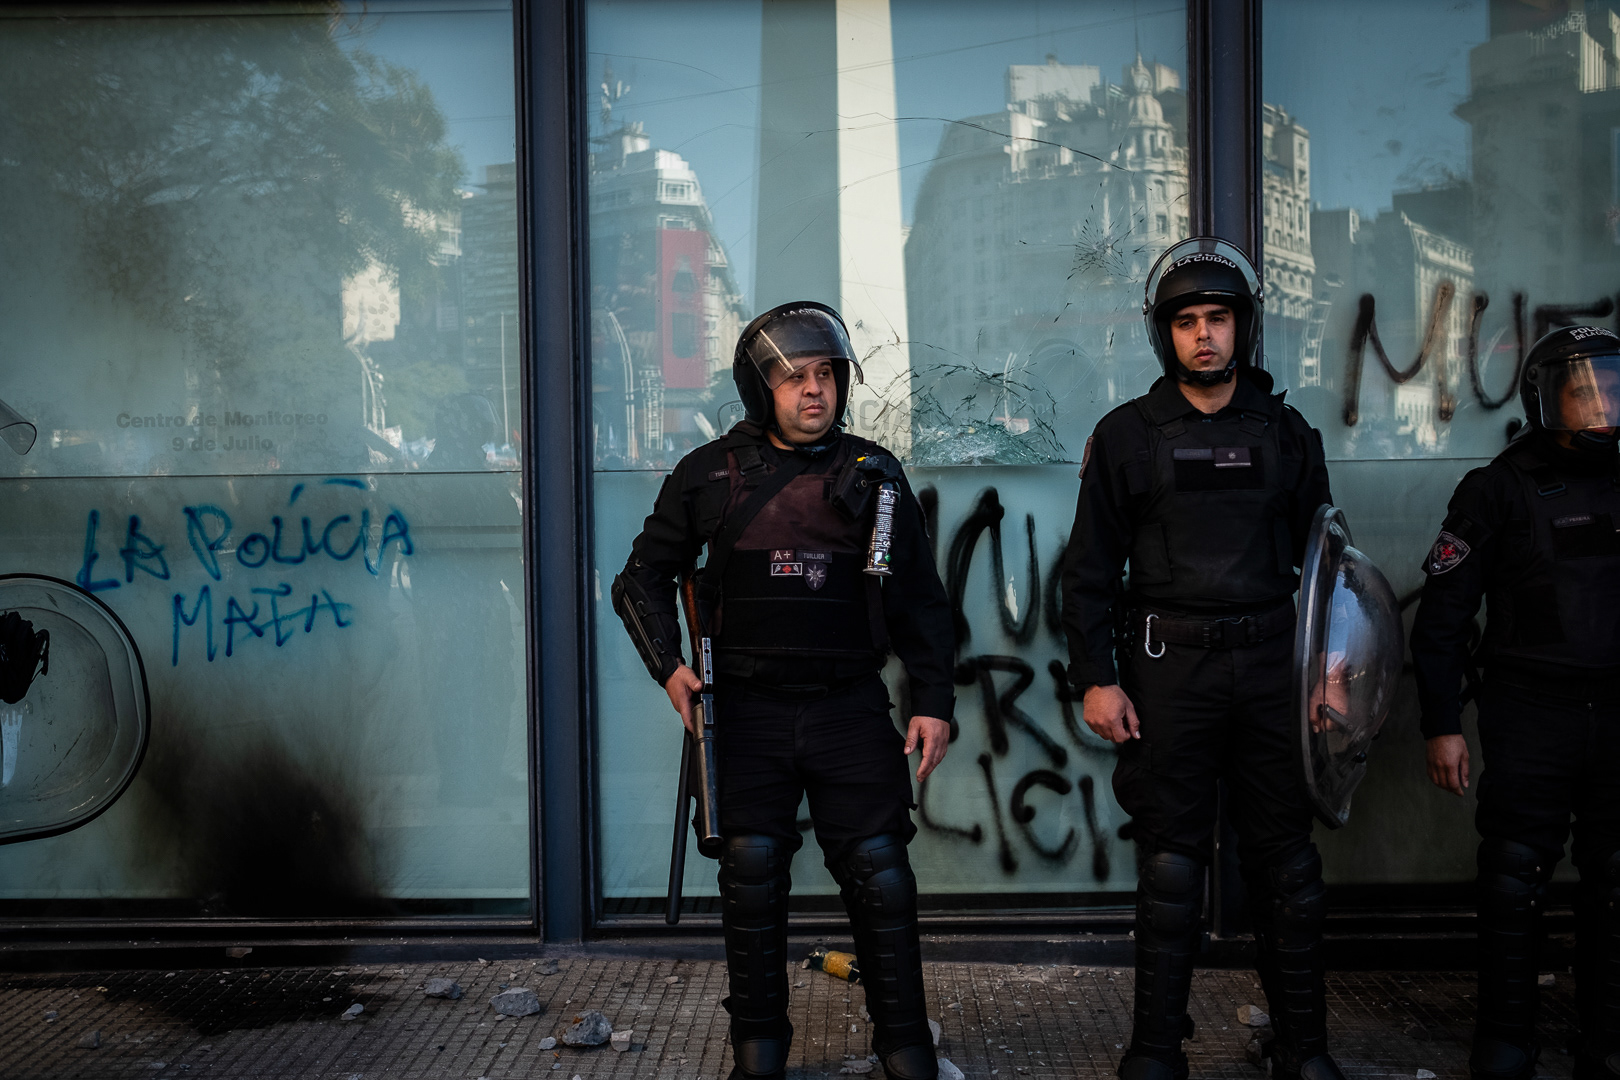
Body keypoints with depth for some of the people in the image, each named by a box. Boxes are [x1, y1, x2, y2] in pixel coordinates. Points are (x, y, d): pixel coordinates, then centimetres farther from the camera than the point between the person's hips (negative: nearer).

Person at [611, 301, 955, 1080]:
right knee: (751, 873, 5)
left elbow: (919, 599, 8)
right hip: (747, 714, 0)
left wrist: (933, 701, 2)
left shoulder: (874, 474, 5)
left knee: (878, 870, -1)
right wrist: (669, 666, -3)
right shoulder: (708, 475, 3)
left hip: (851, 709, 0)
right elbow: (643, 579, 11)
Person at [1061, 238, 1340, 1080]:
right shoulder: (1127, 435, 4)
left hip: (1271, 668, 2)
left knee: (1286, 863, 6)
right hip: (1168, 668, -2)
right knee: (1171, 865, 3)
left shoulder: (1287, 434, 10)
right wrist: (1095, 677, -4)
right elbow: (1090, 568, 4)